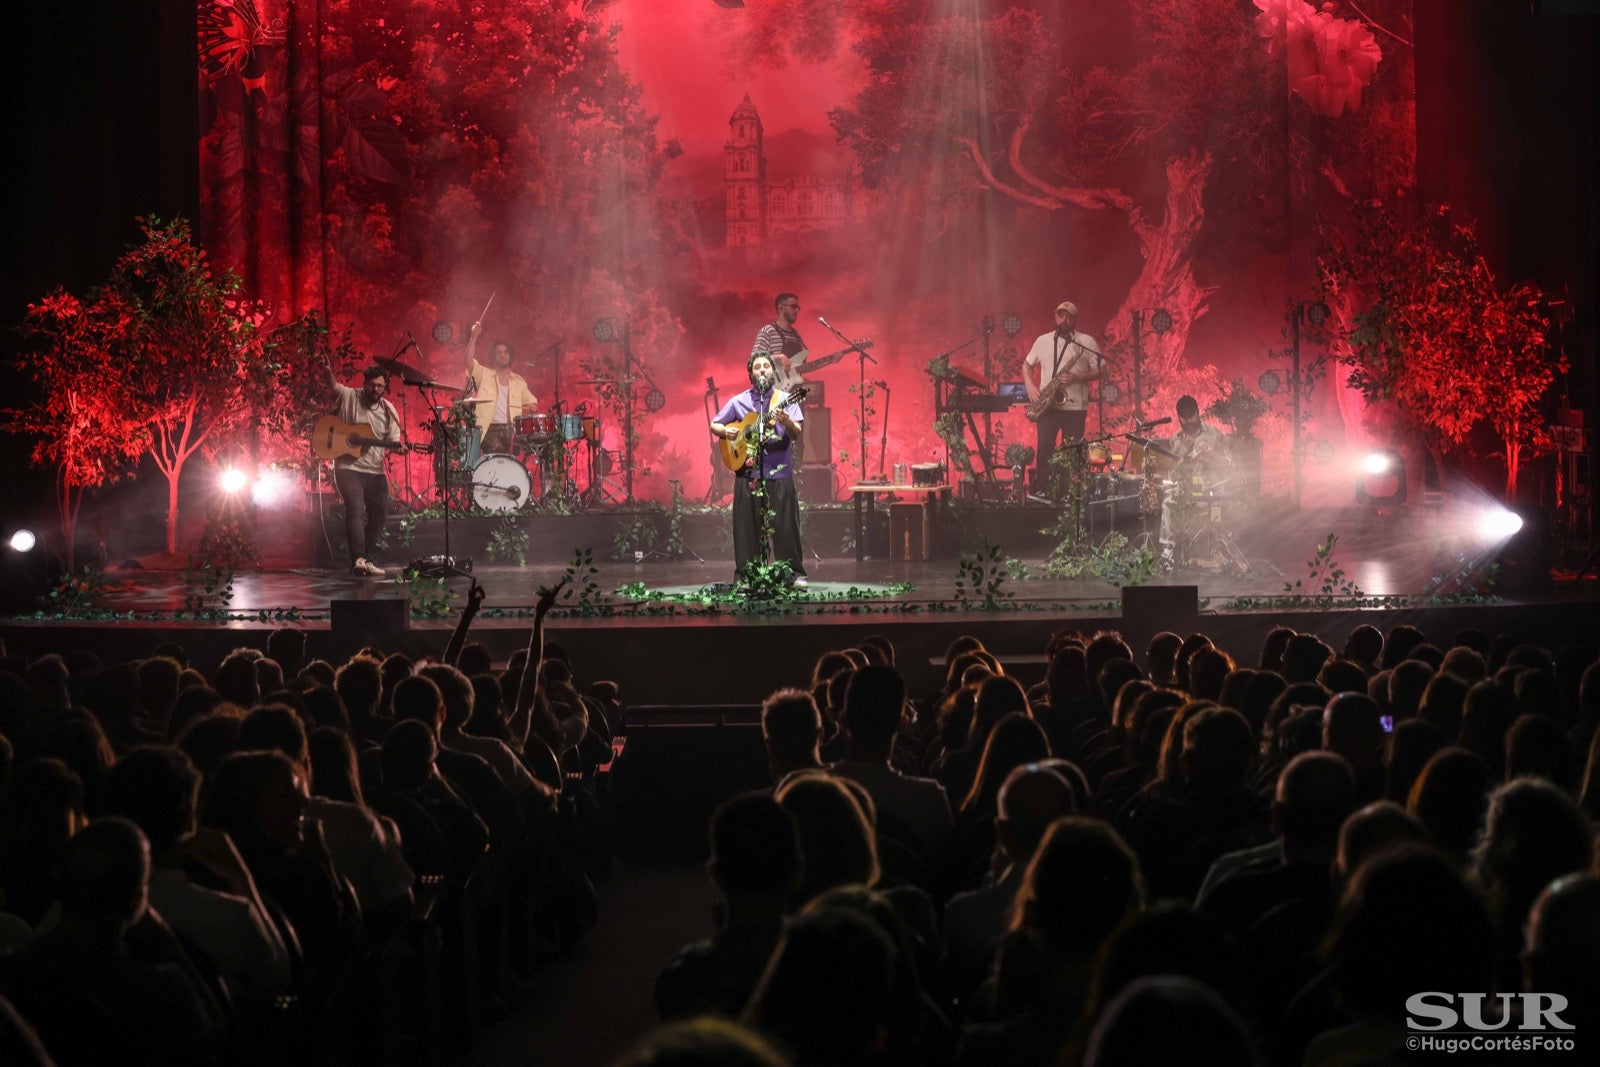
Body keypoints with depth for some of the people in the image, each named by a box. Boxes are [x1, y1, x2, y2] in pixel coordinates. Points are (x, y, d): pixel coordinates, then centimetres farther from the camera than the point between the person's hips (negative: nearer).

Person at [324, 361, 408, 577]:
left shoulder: (389, 411, 4)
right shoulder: (349, 396, -4)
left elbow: (393, 441, 5)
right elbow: (334, 385, -18)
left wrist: (399, 448, -17)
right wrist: (328, 370, -38)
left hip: (375, 470, 5)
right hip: (348, 467, -5)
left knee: (379, 514, 8)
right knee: (356, 510, -20)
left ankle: (367, 558, 21)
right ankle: (358, 559, -28)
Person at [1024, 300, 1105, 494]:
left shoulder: (1087, 342, 3)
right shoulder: (1042, 341, 11)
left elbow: (1101, 371, 0)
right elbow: (1027, 365, 20)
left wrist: (1077, 378, -15)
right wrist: (1030, 386, 2)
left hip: (1075, 407, -1)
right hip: (1048, 405, 2)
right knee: (1044, 448, -7)